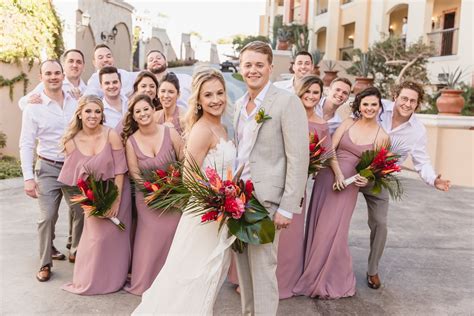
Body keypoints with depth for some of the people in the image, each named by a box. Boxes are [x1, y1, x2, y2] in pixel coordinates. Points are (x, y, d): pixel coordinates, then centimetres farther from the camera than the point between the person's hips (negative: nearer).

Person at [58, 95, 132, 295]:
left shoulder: (111, 135, -18)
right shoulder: (72, 142, -9)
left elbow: (120, 170, -14)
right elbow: (74, 175, -2)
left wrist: (116, 200, -14)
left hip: (116, 192, -2)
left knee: (115, 236, 8)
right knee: (95, 237, 7)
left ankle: (114, 280, 31)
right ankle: (91, 281, 31)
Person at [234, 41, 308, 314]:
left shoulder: (287, 102, -10)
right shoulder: (239, 104, 12)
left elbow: (299, 158, -14)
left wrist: (287, 208, -16)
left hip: (265, 200, -7)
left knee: (263, 269, 0)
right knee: (244, 267, 16)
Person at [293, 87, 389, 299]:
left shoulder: (382, 136, 1)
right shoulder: (348, 123, 5)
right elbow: (330, 148, -2)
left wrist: (367, 178, -14)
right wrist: (338, 174, -13)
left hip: (349, 186, -3)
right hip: (327, 177, 3)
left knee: (333, 230, -2)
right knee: (318, 226, 8)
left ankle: (329, 281, 19)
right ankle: (313, 275, 27)